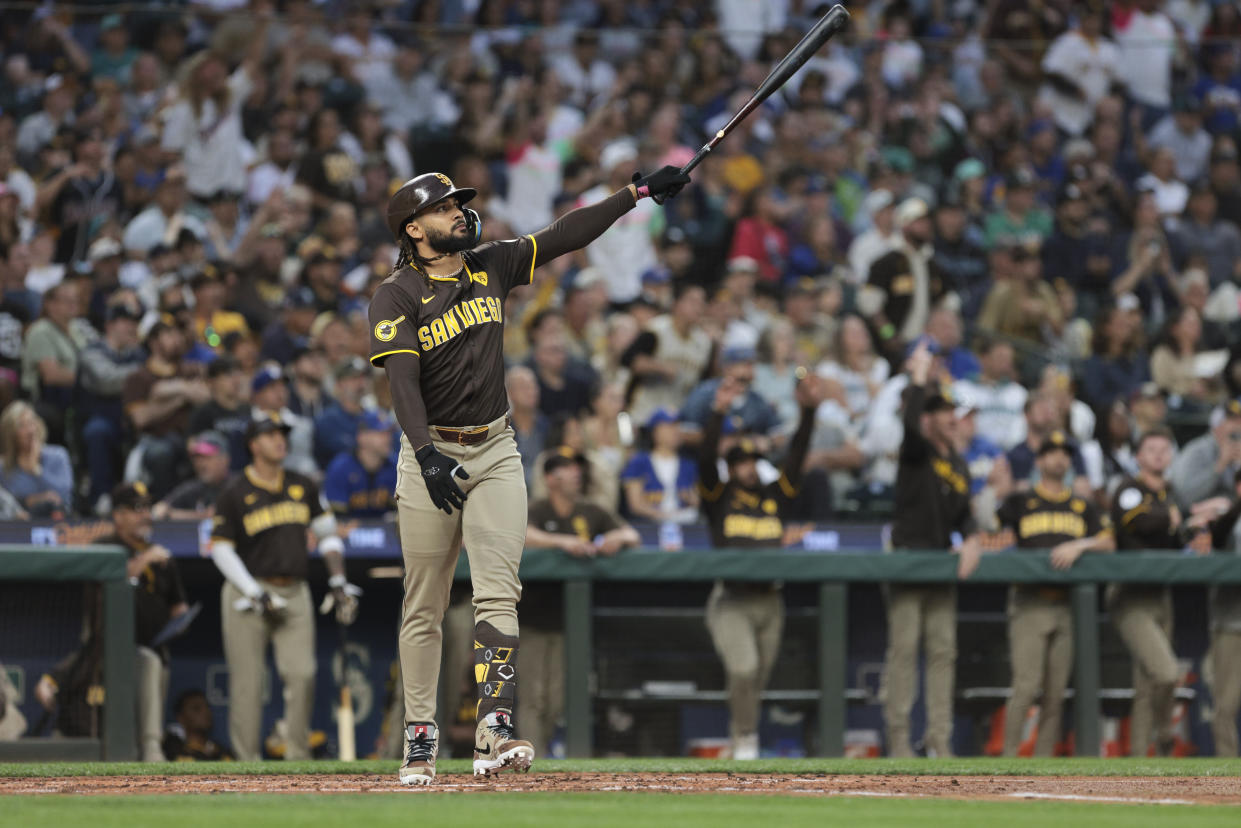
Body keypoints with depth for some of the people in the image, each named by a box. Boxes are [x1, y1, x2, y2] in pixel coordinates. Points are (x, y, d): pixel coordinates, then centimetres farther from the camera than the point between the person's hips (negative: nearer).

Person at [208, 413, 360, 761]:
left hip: (294, 592, 3)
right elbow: (221, 549, -5)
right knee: (247, 681, -4)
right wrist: (257, 595, -12)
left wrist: (338, 582, 7)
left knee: (302, 674, -11)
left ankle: (298, 756, -3)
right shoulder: (235, 493, -3)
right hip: (247, 592, -3)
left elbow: (327, 533, 19)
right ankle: (246, 762, 2)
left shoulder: (302, 487, 11)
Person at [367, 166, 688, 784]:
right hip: (431, 455, -3)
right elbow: (402, 379, -22)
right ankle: (420, 739, 12)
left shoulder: (491, 267, 5)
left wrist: (640, 192, -1)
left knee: (497, 593, -11)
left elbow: (566, 236, 6)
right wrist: (427, 453, -36)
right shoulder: (397, 296, -10)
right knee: (424, 606, 3)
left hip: (495, 453, 3)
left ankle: (495, 733, -20)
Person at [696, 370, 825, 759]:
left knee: (757, 681, 9)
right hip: (731, 600, -4)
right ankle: (745, 741, -9)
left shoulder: (775, 496, 11)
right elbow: (706, 458, -11)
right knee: (743, 669, -19)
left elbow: (797, 455, 3)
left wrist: (808, 410, -9)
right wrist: (718, 412, -23)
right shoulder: (719, 498, 2)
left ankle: (743, 739, 23)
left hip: (769, 602, 4)